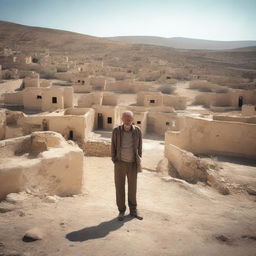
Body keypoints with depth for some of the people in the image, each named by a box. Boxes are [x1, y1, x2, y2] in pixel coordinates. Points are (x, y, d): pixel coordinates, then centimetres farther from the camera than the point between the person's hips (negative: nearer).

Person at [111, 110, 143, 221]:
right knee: (120, 187, 5)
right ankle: (121, 211, 20)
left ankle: (133, 210, 26)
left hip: (132, 164, 1)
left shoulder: (137, 131, -7)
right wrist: (114, 162, -3)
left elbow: (139, 147, 2)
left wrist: (139, 162, 2)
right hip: (120, 163, -1)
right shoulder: (116, 130, -10)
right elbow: (113, 147, -2)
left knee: (132, 187, 10)